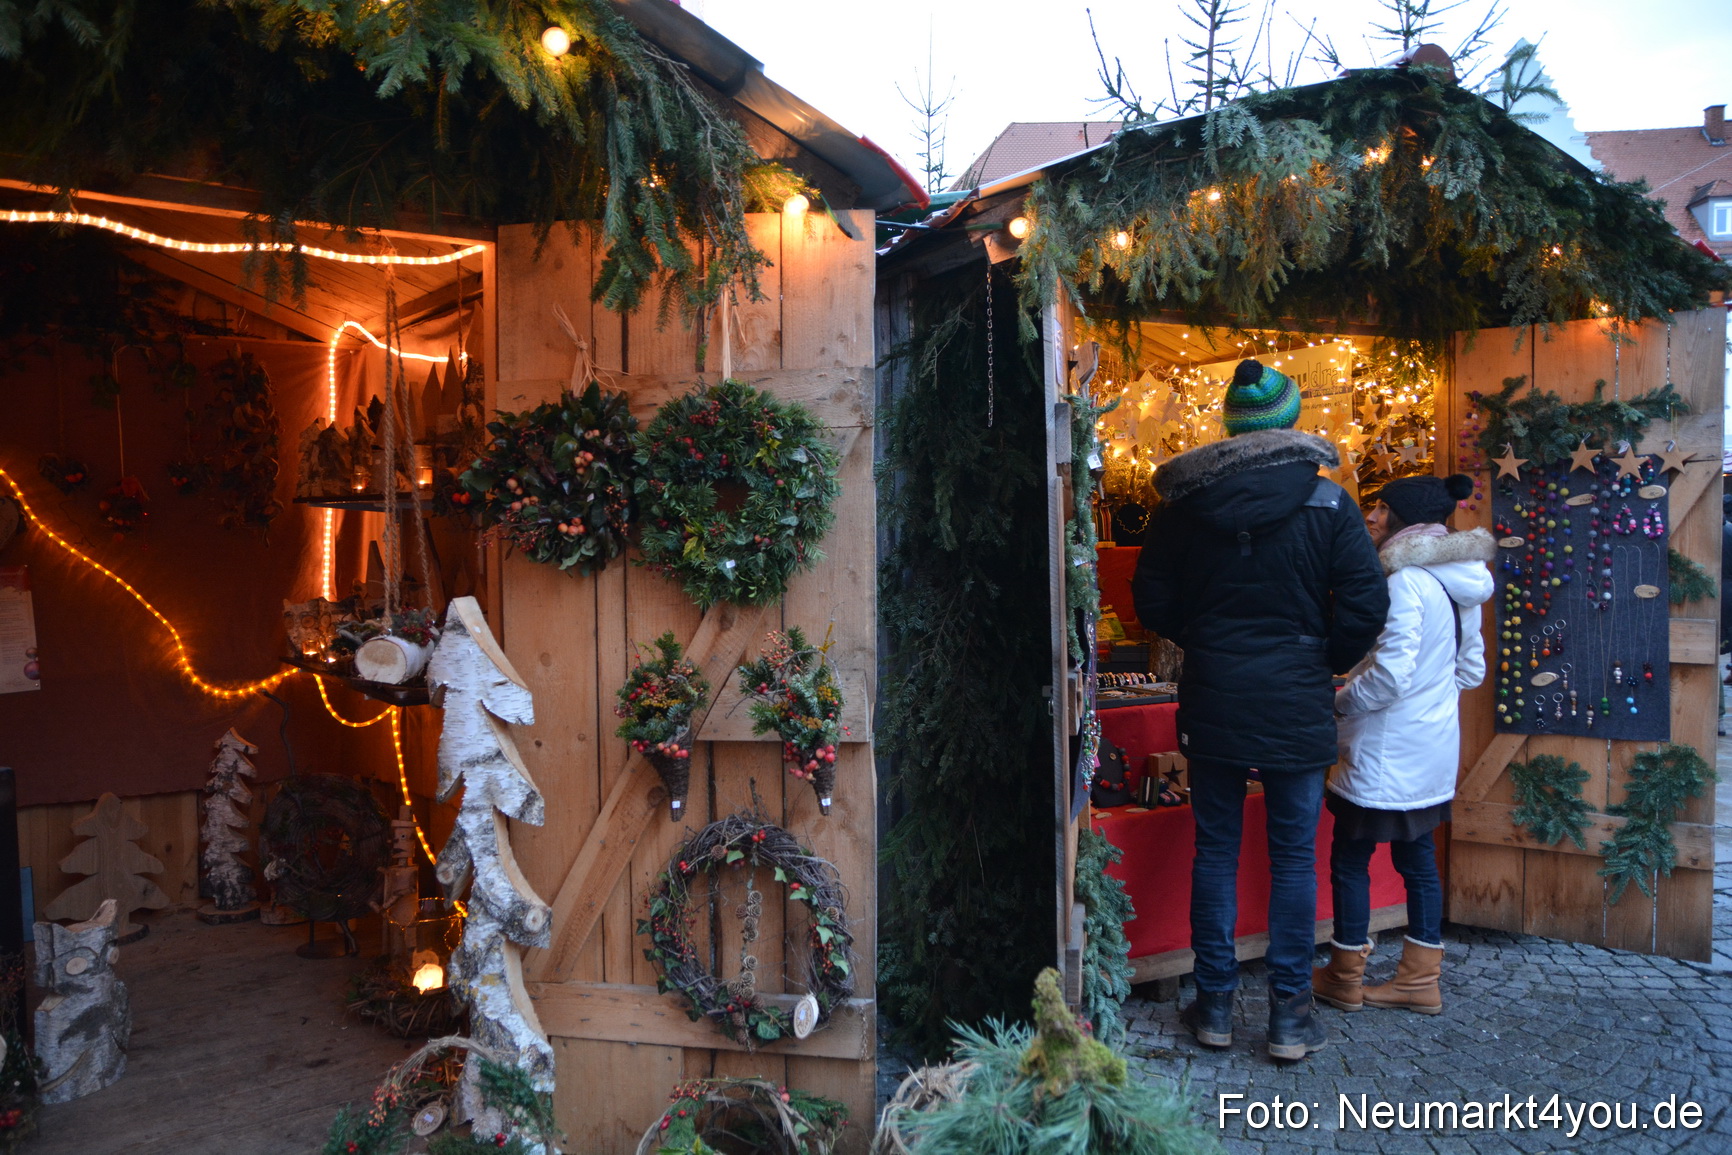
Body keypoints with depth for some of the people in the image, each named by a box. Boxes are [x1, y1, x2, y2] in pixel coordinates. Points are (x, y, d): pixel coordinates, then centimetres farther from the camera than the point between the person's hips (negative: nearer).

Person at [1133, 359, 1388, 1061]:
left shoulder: (1182, 502, -2)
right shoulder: (1327, 503, -6)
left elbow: (1152, 601, 1)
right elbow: (1367, 603, -8)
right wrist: (1325, 664, 8)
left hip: (1211, 703, 1)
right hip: (1295, 708, -1)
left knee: (1215, 851, 11)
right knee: (1294, 858, 9)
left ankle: (1214, 1004, 20)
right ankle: (1289, 1015, 16)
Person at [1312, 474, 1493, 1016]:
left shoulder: (1405, 581, -20)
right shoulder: (1462, 582, 8)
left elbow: (1390, 674, -25)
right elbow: (1471, 669, 15)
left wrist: (1339, 701, -10)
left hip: (1389, 748, -9)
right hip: (1435, 743, 9)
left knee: (1350, 859, 5)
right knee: (1417, 856, 16)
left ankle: (1345, 978, 17)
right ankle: (1421, 980, 24)